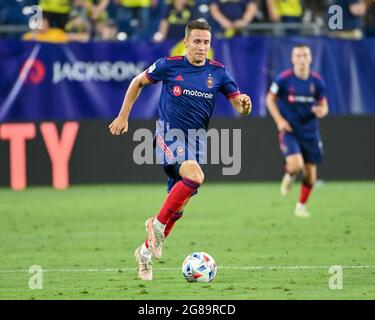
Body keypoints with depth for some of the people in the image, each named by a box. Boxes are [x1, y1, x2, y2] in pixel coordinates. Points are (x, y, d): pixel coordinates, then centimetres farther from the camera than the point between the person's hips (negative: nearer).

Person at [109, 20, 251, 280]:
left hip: (196, 141, 4)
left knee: (179, 204, 5)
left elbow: (240, 106, 1)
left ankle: (146, 251, 23)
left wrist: (244, 104, -23)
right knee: (195, 175, -32)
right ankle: (158, 224, -17)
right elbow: (138, 82, 10)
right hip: (169, 135, -4)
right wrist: (123, 116, 8)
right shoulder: (169, 65, -5)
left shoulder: (218, 72, 2)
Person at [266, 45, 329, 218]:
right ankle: (289, 176, 14)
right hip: (289, 130, -3)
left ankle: (301, 205, 26)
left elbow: (323, 105, 8)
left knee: (310, 172, 5)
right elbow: (270, 99, 1)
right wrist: (279, 120, -10)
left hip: (310, 131, 3)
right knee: (295, 164, -24)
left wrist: (321, 111, -17)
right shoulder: (284, 79, -10)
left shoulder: (317, 81, -2)